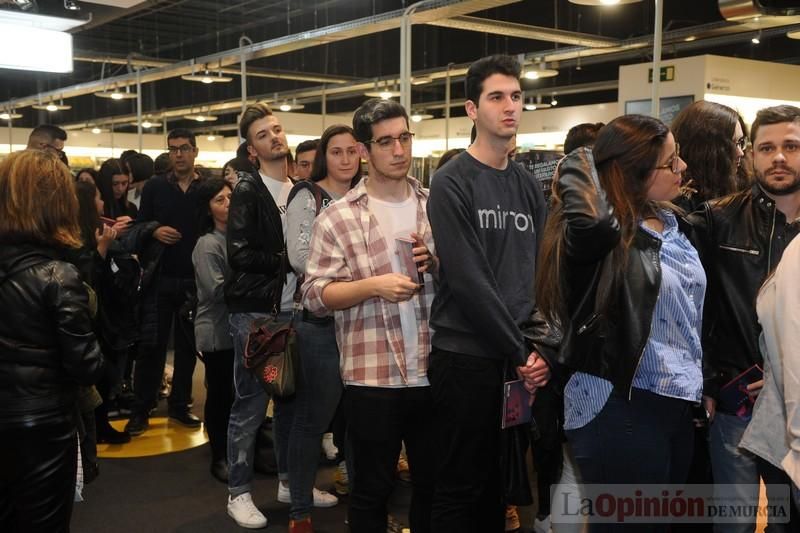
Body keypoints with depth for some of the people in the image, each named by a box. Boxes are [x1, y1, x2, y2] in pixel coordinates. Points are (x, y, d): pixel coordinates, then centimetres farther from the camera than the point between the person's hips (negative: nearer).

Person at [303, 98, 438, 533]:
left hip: (433, 374, 4)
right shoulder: (336, 218, -5)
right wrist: (374, 286, -22)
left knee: (433, 484, 18)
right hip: (372, 378, -3)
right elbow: (314, 294, -8)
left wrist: (437, 263, -10)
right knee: (372, 490, 11)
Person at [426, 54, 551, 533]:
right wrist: (521, 352, -13)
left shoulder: (528, 185, 12)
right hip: (467, 355, -6)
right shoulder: (452, 183, -8)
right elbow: (468, 281, -15)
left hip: (521, 357, 6)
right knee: (460, 485, 3)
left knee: (501, 480, 16)